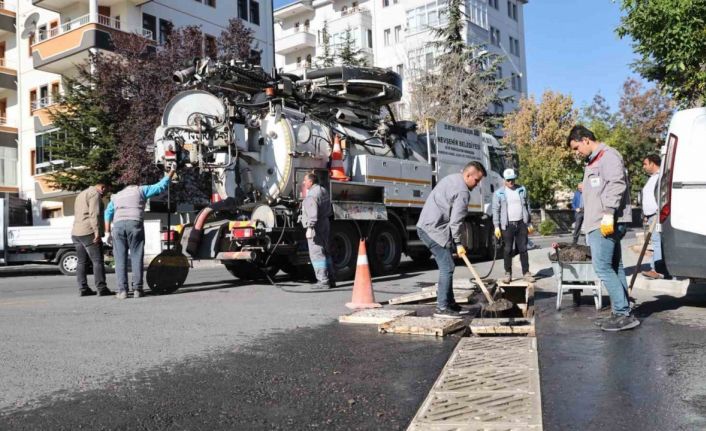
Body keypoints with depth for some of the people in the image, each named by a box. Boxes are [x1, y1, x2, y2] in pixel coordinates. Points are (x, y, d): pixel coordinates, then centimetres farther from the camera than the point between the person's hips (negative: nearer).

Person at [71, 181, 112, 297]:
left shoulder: (81, 194, 26)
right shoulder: (95, 194, -6)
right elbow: (94, 214, -18)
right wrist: (97, 231, -22)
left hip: (76, 233, 9)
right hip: (88, 232, -9)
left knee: (82, 262, 9)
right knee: (98, 261, -9)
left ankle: (83, 289, 7)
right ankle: (101, 288, -12)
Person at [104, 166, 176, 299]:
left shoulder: (116, 196, 30)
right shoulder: (140, 190, 20)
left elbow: (108, 214, 19)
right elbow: (160, 186, 17)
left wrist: (108, 232, 14)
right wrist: (171, 172, 27)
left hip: (118, 225, 3)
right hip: (135, 223, -2)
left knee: (120, 259, 4)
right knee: (136, 257, 1)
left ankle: (122, 290, -2)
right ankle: (137, 289, -4)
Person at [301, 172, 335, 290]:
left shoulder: (311, 195, -16)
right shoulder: (323, 191, 16)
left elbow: (313, 214, -25)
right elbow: (329, 210, 22)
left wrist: (310, 228, -25)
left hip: (316, 227, -10)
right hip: (325, 224, 10)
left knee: (316, 254, -6)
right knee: (325, 252, 15)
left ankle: (323, 281, -6)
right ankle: (331, 279, 19)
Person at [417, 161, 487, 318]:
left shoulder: (451, 178, 17)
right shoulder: (463, 192, -15)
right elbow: (455, 221, -17)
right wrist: (458, 243, -7)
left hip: (425, 226, 10)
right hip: (434, 230, -10)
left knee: (446, 267, 15)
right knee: (447, 268, -8)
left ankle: (450, 303, 21)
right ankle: (442, 308, -6)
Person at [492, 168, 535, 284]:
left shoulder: (522, 190, 8)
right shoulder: (499, 193, -1)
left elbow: (527, 207, 13)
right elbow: (496, 210, -3)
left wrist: (530, 224, 11)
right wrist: (497, 226, -9)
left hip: (521, 224, 2)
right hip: (507, 225, -2)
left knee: (523, 249, 6)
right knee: (508, 250, 2)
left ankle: (526, 272, 13)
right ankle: (508, 273, 10)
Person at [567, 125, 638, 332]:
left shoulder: (608, 155, -7)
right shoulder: (594, 161, 23)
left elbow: (617, 184, -19)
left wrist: (608, 214, -23)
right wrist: (591, 221, 19)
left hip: (607, 224, -10)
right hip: (599, 224, 10)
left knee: (603, 267, -11)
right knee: (614, 267, 10)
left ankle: (623, 313, -7)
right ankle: (623, 313, 15)